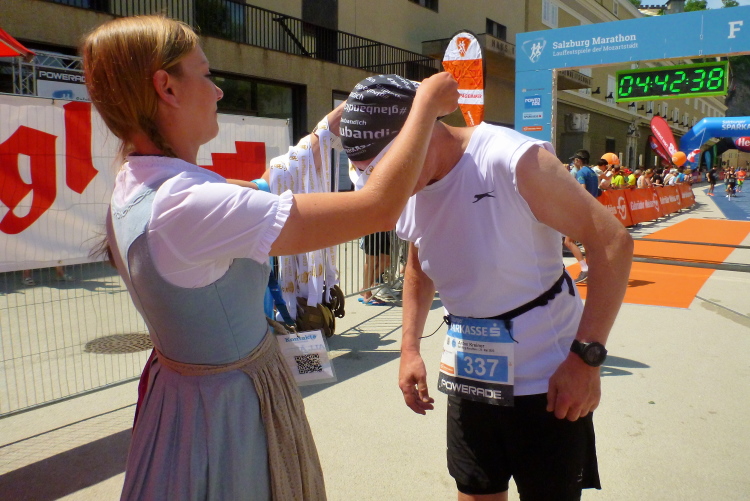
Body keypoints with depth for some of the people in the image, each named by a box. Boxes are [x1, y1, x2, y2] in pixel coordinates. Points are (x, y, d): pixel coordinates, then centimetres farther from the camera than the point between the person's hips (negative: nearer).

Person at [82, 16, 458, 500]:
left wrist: (334, 122, 14)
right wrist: (427, 104, -17)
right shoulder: (188, 206, -31)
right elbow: (379, 207, -30)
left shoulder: (137, 185, -2)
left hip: (184, 384, 9)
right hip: (231, 409, -9)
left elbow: (265, 187, 10)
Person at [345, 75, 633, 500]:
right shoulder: (409, 192, -1)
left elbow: (613, 243, -16)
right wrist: (410, 348, 8)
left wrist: (587, 358, -20)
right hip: (468, 379, 5)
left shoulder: (514, 161, -21)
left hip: (547, 383, -5)